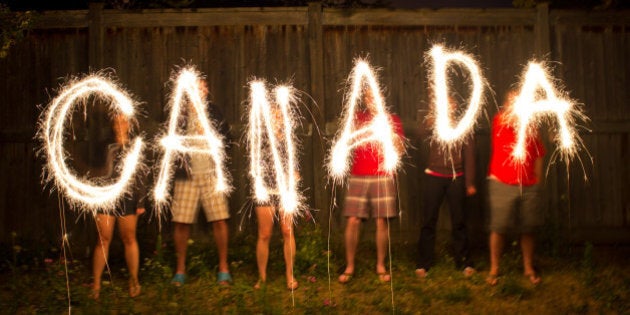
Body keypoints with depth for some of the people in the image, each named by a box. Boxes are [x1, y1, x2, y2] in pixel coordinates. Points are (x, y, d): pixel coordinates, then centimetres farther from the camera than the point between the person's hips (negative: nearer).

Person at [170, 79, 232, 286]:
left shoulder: (213, 111, 9)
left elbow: (226, 139, 9)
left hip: (211, 174, 1)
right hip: (186, 176, 0)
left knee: (220, 220, -5)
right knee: (181, 222, -1)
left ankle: (223, 268, 8)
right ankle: (180, 270, 14)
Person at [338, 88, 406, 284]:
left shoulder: (392, 119, 11)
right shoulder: (357, 118, 13)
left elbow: (400, 149, 6)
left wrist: (389, 131, -10)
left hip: (383, 177, 0)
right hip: (358, 177, 1)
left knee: (382, 221, -2)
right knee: (352, 221, -5)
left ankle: (381, 266, 11)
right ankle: (349, 267, 5)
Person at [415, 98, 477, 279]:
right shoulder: (433, 124, 8)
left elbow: (469, 156, 4)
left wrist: (470, 182, 0)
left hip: (456, 179, 0)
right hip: (433, 177, 0)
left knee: (459, 221, 4)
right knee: (428, 221, 0)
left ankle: (464, 262, 15)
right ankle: (423, 263, 8)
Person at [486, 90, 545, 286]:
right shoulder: (499, 122, 2)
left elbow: (538, 155, 13)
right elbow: (507, 118, -24)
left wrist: (538, 181, 8)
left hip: (528, 187, 3)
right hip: (502, 184, -3)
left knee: (528, 229, 7)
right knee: (499, 228, -2)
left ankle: (529, 269, 21)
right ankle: (494, 270, 10)